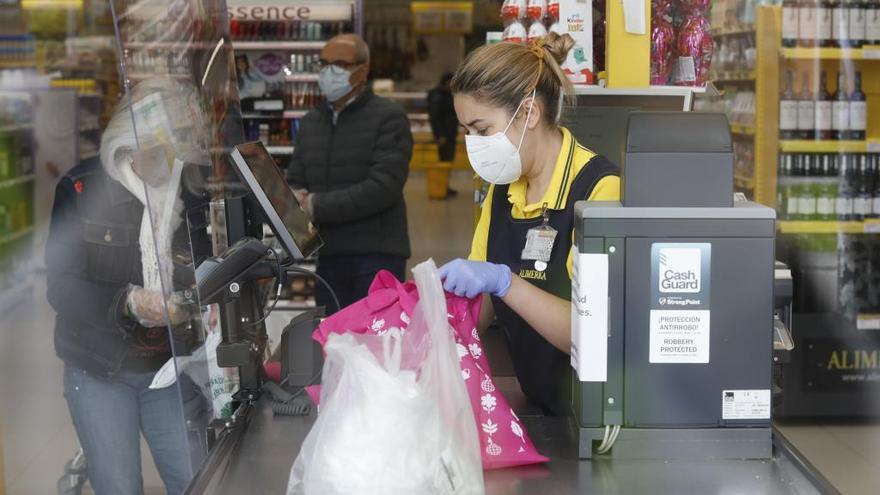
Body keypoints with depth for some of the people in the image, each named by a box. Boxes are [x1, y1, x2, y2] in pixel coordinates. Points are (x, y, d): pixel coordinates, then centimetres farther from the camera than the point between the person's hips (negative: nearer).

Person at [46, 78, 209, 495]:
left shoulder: (195, 190, -2)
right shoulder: (81, 189, -10)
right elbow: (61, 286, -14)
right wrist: (129, 303, -29)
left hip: (174, 365, 3)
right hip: (99, 370, -2)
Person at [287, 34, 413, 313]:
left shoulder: (388, 118, -4)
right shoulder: (311, 122, 17)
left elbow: (383, 186, -15)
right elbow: (294, 183, 15)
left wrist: (317, 206, -16)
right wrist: (294, 199, -10)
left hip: (377, 256, -5)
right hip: (326, 256, 6)